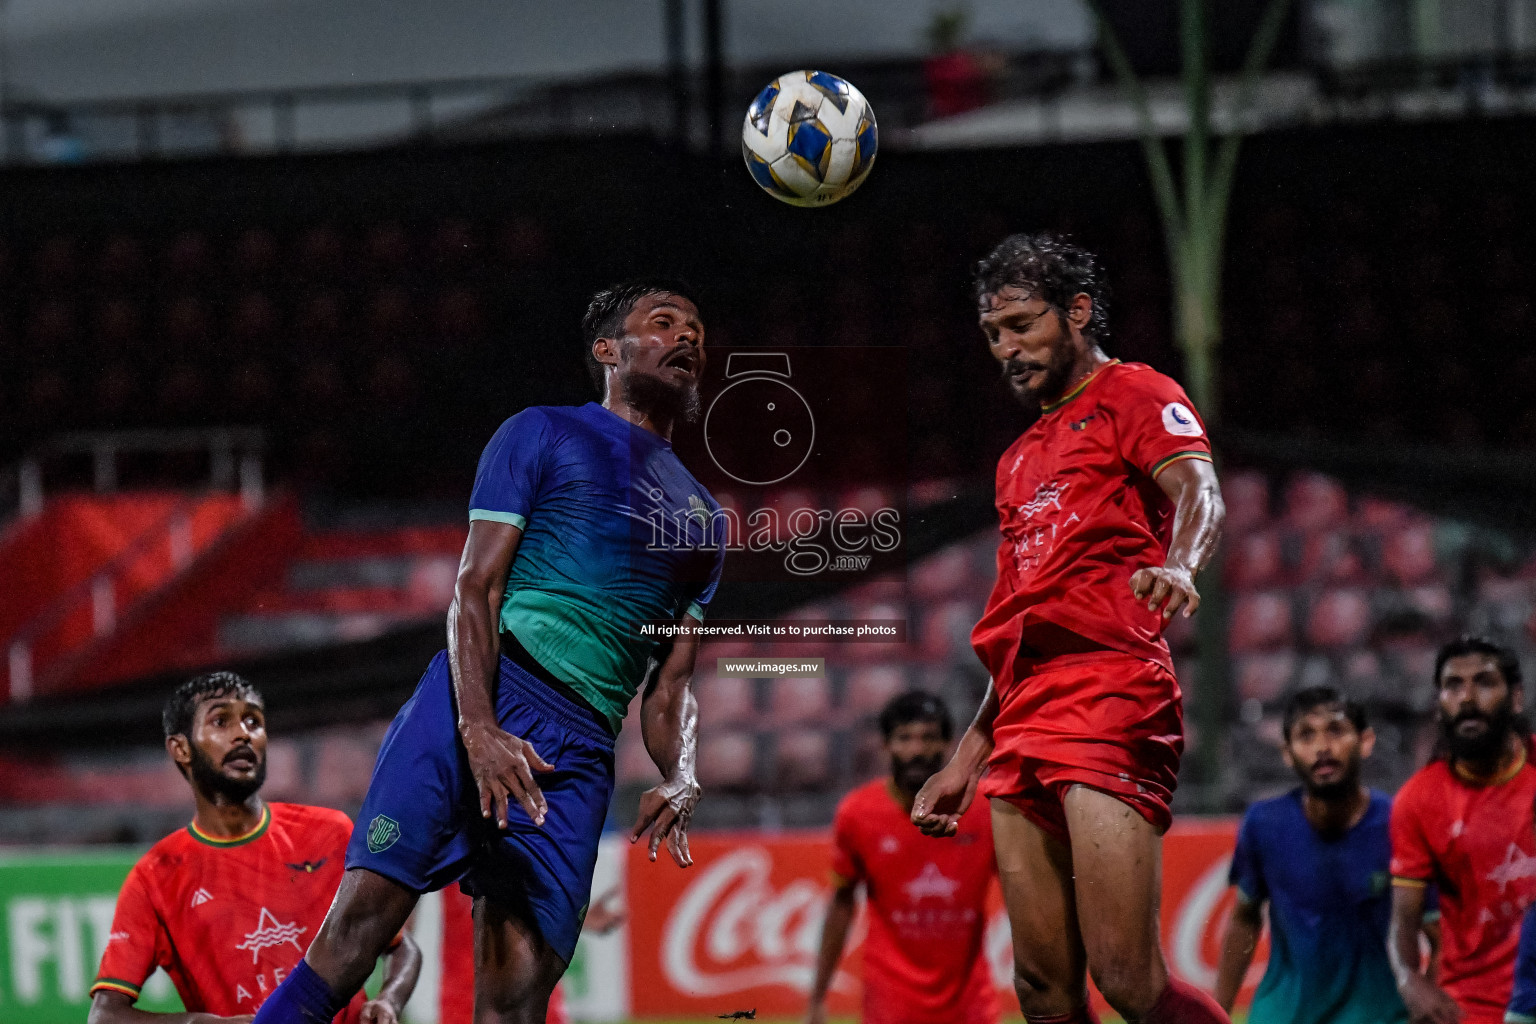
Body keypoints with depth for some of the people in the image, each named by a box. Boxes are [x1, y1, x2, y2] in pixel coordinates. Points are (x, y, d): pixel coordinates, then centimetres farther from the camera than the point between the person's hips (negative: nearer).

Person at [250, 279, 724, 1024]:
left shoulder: (703, 521, 26)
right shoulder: (543, 434, 11)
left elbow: (669, 690, 22)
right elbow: (475, 586, -1)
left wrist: (680, 779, 0)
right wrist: (480, 726, -18)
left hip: (579, 757, 4)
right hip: (480, 699, -4)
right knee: (360, 920, -20)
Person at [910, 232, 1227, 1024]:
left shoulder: (1133, 395, 5)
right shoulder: (1020, 460, 29)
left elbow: (1200, 495, -15)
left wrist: (1176, 566, -37)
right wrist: (967, 759, 26)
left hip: (1113, 697, -8)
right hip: (1024, 727, 8)